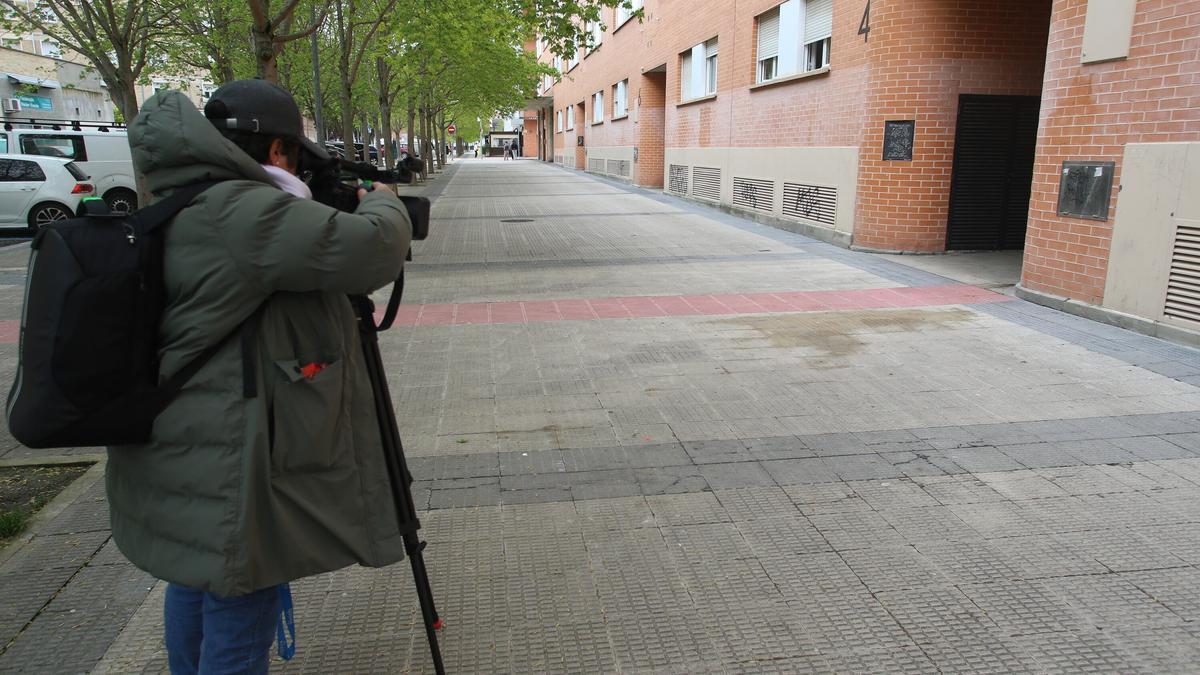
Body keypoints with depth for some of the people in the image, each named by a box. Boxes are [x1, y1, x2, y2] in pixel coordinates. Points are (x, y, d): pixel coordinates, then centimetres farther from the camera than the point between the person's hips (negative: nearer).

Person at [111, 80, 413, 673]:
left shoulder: (174, 212, 9)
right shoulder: (241, 213, -23)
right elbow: (372, 252, -27)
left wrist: (342, 207, 13)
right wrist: (381, 203, -6)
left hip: (178, 465, 10)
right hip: (226, 480, -10)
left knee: (194, 589, 27)